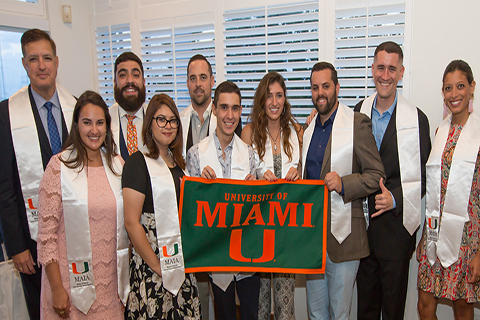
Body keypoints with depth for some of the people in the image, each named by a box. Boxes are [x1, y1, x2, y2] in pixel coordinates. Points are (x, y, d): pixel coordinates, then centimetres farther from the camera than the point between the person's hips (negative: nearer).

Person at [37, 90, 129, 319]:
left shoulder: (117, 164, 3)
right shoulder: (59, 167, -10)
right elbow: (46, 233, -9)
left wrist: (127, 279, 10)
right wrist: (57, 289, -9)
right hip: (73, 280, -3)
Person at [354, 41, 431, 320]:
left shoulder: (417, 119, -8)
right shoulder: (358, 112, 4)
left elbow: (424, 177, -6)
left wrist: (395, 198, -19)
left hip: (396, 224, -3)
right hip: (362, 221, 4)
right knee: (365, 296, 19)